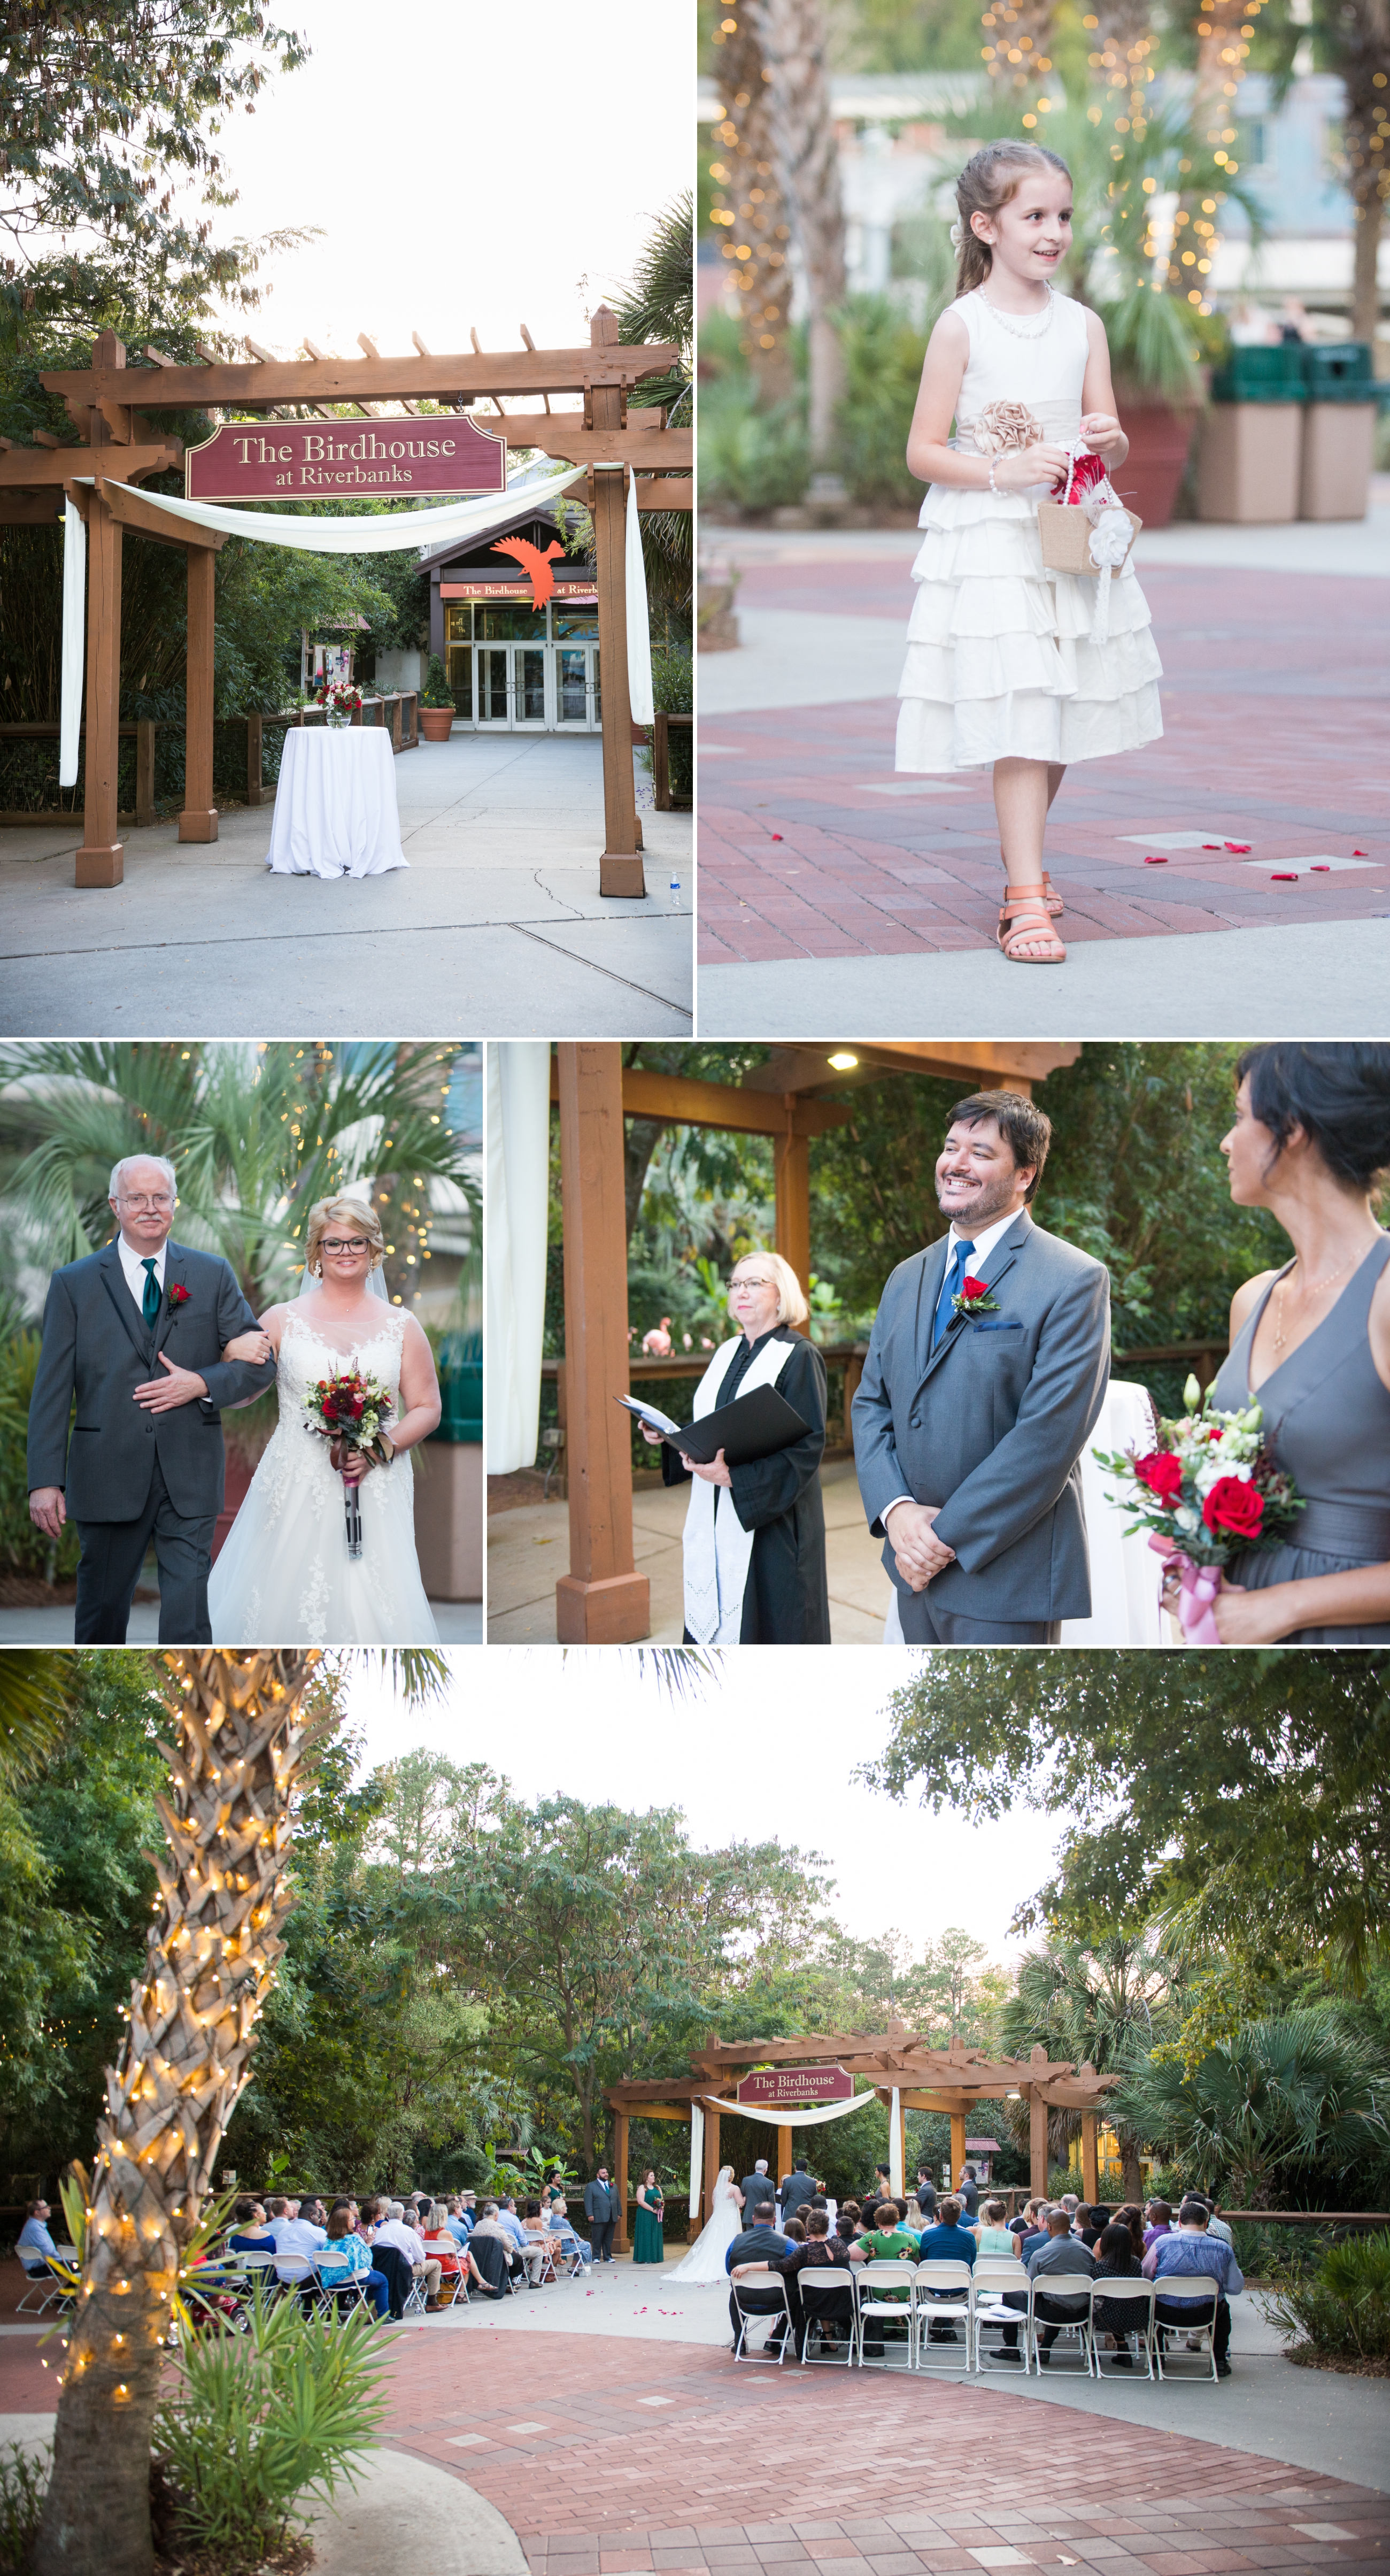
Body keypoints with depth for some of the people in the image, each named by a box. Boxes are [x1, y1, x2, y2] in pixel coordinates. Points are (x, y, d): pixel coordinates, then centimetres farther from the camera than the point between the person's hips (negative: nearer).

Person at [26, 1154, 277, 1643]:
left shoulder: (213, 1275, 8)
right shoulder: (73, 1284, 4)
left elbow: (259, 1363, 7)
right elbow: (51, 1390, 0)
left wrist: (202, 1384, -12)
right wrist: (45, 1481, -8)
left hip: (190, 1478, 0)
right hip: (108, 1473, 0)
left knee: (188, 1618, -5)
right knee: (102, 1609, 11)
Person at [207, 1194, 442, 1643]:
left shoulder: (402, 1327, 9)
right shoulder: (282, 1320, 8)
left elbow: (427, 1409, 8)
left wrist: (380, 1449, -7)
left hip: (374, 1493, 0)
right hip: (295, 1494, 0)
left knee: (373, 1611, -11)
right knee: (287, 1601, -7)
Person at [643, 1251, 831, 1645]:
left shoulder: (798, 1357, -10)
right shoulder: (727, 1354, 13)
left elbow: (808, 1446, -17)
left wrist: (735, 1477, -25)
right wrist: (667, 1435, 0)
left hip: (772, 1521, -7)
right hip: (717, 1520, 7)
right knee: (720, 1620, 6)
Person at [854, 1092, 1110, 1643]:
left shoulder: (1074, 1282, -10)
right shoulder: (908, 1277, 13)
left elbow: (1049, 1436, -17)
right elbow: (871, 1403, 11)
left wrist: (947, 1536, -16)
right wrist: (896, 1510, -7)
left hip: (1003, 1576, -6)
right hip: (915, 1565, 6)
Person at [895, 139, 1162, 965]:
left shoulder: (1084, 324, 6)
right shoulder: (962, 325, -6)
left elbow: (1116, 451, 10)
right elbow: (923, 453, -5)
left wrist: (1109, 440, -13)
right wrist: (1004, 471, -19)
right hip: (988, 547, -5)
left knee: (1060, 716, 11)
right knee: (1016, 721, -11)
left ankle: (1022, 856, 32)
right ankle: (1027, 899, -11)